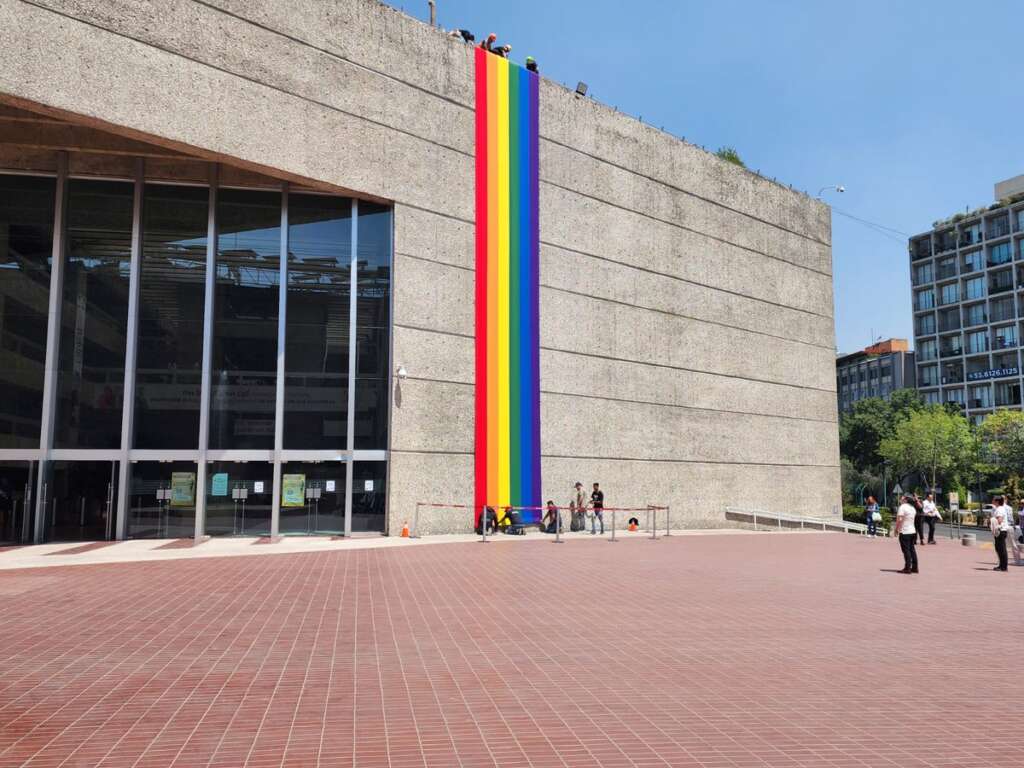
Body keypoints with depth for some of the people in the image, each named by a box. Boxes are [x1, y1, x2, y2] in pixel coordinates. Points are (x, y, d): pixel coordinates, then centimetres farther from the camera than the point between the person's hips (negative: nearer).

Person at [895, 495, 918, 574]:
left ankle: (907, 568, -3)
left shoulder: (902, 507, -15)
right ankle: (914, 567, 15)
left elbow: (899, 520, -20)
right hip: (912, 531, 8)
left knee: (906, 550, -4)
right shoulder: (913, 508, 11)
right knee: (912, 550, 12)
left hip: (904, 532, -8)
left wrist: (896, 529, -10)